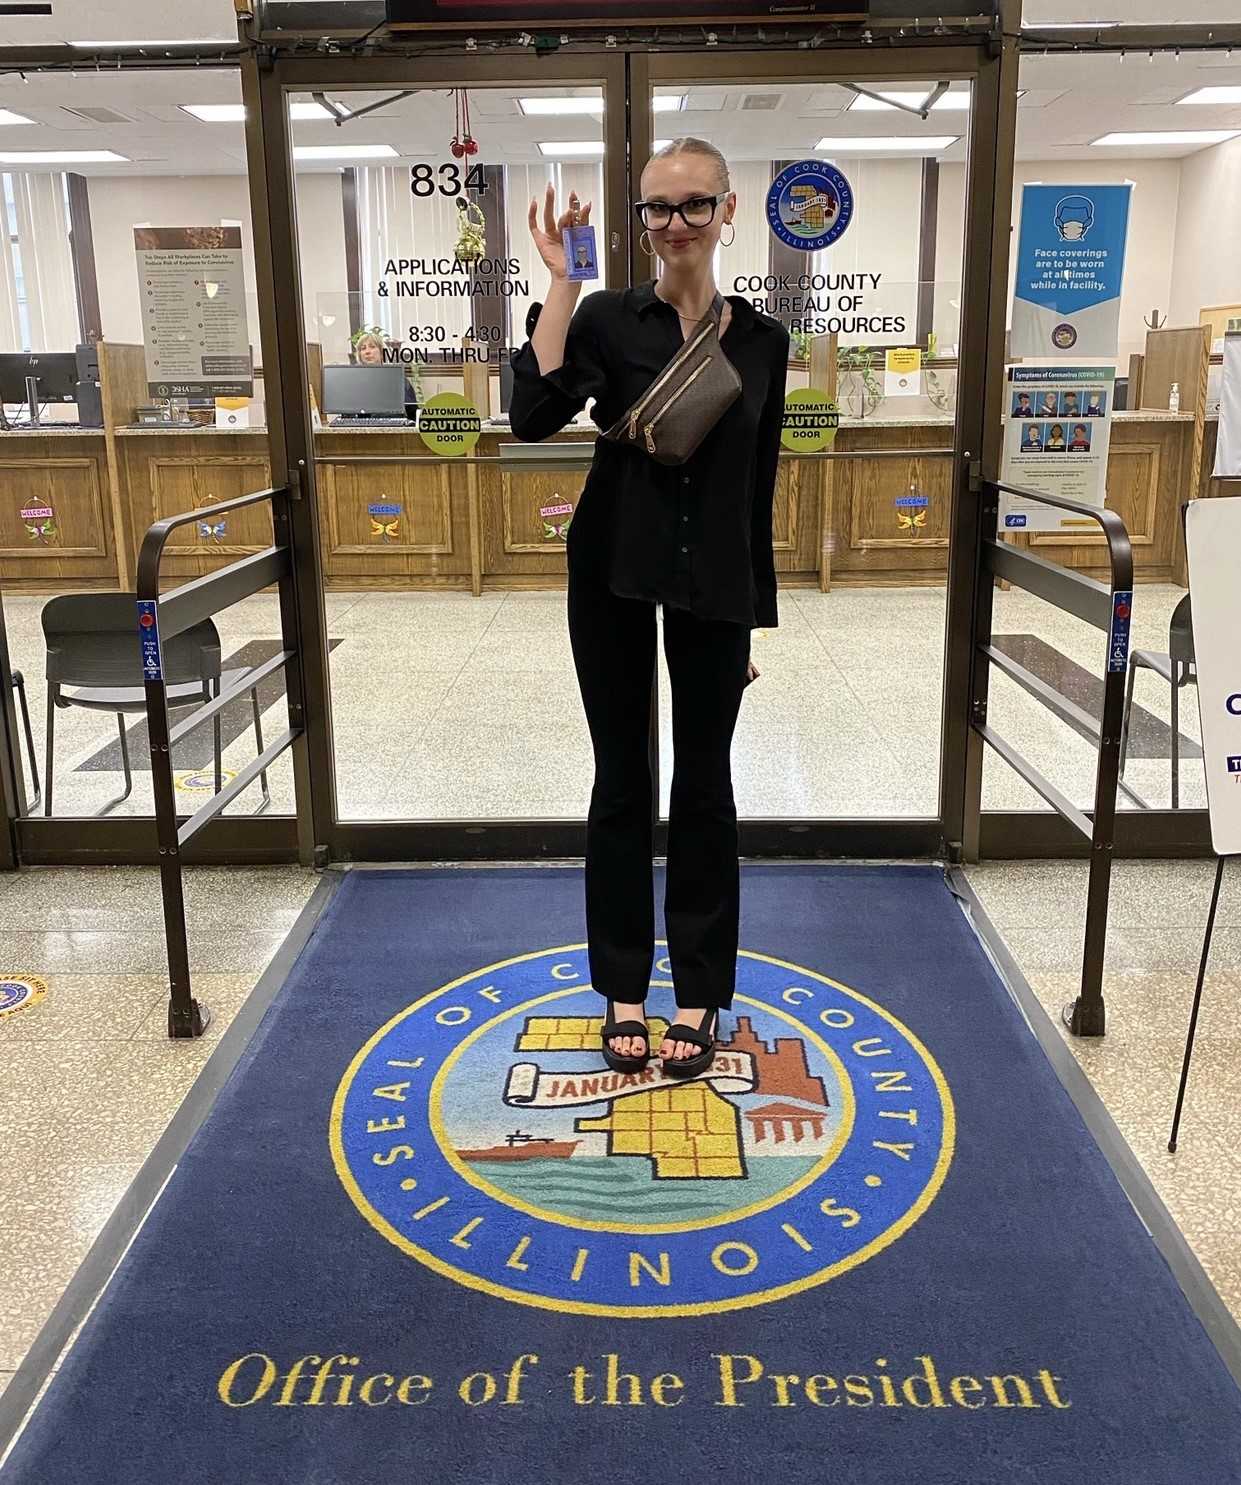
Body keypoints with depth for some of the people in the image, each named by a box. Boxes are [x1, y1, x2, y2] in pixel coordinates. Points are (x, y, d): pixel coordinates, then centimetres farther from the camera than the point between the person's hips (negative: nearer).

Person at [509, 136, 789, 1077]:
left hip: (713, 588, 1)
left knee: (703, 786, 7)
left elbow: (757, 490, 7)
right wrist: (561, 280, -19)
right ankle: (625, 990, 23)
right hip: (614, 576, -1)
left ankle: (698, 995, 23)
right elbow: (534, 416, -20)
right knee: (622, 781, 8)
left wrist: (756, 620, 7)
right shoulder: (609, 317, -2)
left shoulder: (762, 341, 5)